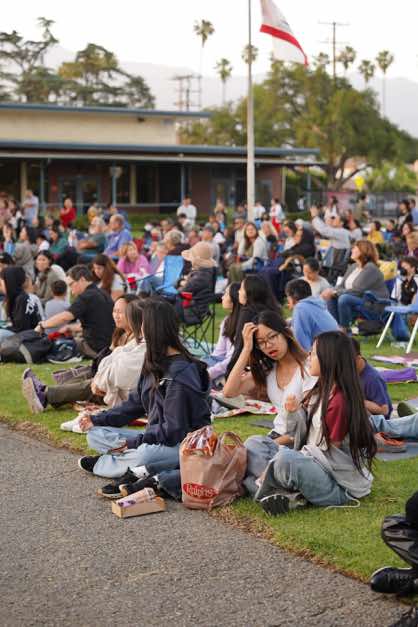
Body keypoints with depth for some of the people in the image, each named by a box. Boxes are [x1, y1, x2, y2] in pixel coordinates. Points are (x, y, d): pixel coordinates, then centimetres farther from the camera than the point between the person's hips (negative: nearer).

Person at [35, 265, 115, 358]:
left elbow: (65, 317, -25)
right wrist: (71, 327, 22)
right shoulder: (102, 294, 15)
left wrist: (42, 325, -14)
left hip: (96, 348, -9)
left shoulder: (87, 297, -15)